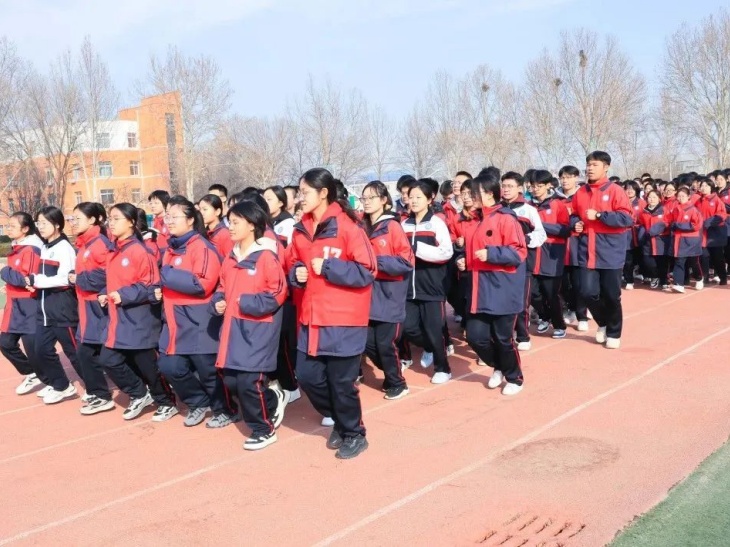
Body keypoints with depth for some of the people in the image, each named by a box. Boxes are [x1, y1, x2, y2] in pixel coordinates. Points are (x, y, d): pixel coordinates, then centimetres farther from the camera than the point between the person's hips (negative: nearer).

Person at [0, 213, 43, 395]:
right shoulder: (17, 248, 13)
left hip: (29, 306, -9)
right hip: (15, 306, 9)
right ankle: (32, 374, 28)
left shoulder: (31, 250, -17)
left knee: (32, 347, -3)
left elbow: (28, 279, -24)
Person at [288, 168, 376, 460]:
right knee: (308, 376, 8)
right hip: (311, 317, 7)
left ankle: (354, 434, 25)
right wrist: (297, 274, -3)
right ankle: (340, 421, 32)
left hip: (344, 319, -6)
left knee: (341, 381, 2)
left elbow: (367, 271, -15)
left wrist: (327, 267, -19)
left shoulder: (347, 226, -13)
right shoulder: (301, 230, 7)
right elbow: (294, 264, 20)